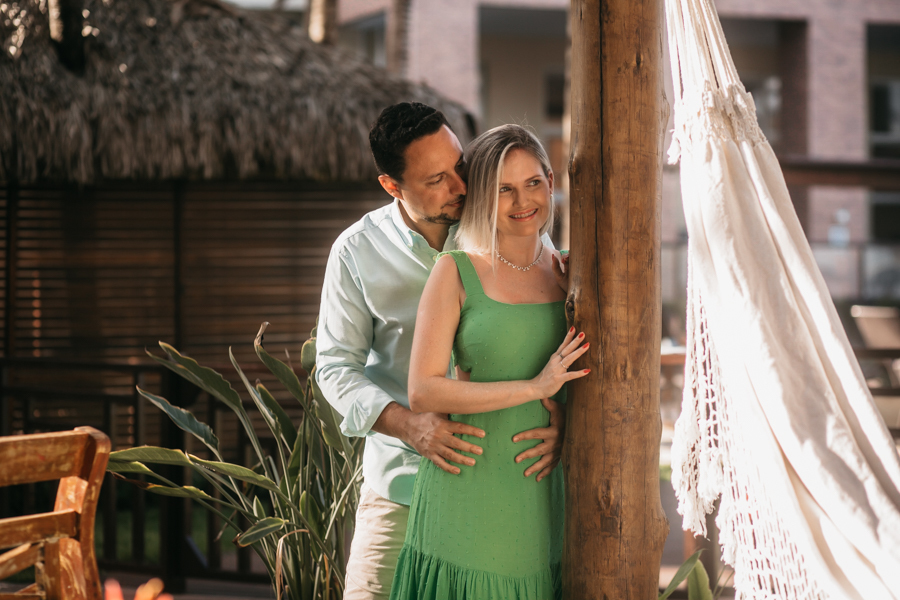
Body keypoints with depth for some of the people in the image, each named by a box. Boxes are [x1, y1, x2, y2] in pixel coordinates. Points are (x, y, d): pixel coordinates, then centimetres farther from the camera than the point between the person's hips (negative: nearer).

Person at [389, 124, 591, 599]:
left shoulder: (567, 271, 9)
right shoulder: (456, 273, -4)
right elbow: (422, 392, -12)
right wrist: (534, 387, -16)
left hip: (548, 501, 4)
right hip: (472, 499, -4)